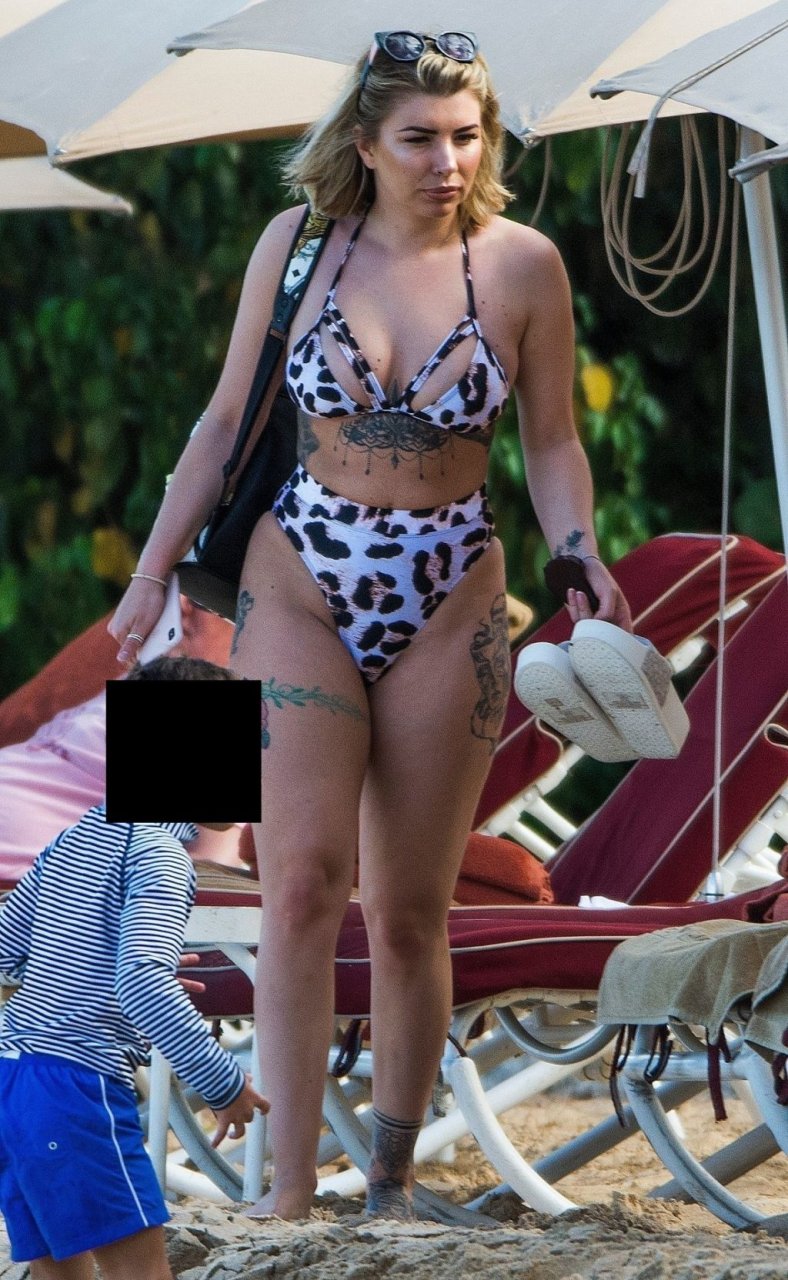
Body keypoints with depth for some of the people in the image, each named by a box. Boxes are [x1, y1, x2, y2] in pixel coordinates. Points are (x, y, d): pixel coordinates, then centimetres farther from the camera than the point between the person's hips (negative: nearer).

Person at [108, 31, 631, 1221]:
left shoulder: (522, 265, -2)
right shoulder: (297, 244, -1)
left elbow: (551, 441, 7)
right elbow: (227, 422, 8)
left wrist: (584, 556, -9)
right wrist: (154, 572, 7)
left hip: (450, 606, 0)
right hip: (299, 585, 0)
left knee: (410, 912, 3)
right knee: (304, 878, -14)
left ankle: (391, 1183, 14)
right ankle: (290, 1185, -14)